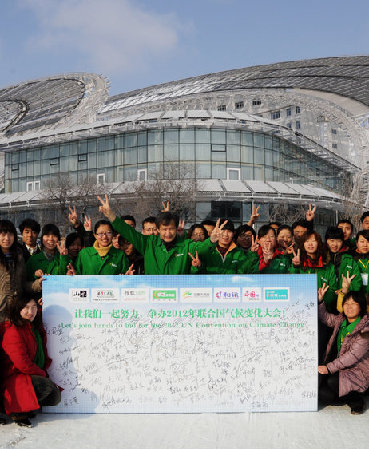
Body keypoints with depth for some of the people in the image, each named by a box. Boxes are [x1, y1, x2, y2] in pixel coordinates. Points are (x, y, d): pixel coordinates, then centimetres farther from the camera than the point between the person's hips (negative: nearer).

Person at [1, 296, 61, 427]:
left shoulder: (36, 328, 11)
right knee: (46, 386, -30)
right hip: (15, 378, -8)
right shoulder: (13, 331, -17)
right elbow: (22, 363, -21)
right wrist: (42, 374, -10)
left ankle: (25, 407, 9)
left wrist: (44, 371, 6)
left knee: (55, 397, -9)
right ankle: (17, 412, -11)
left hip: (35, 376, 9)